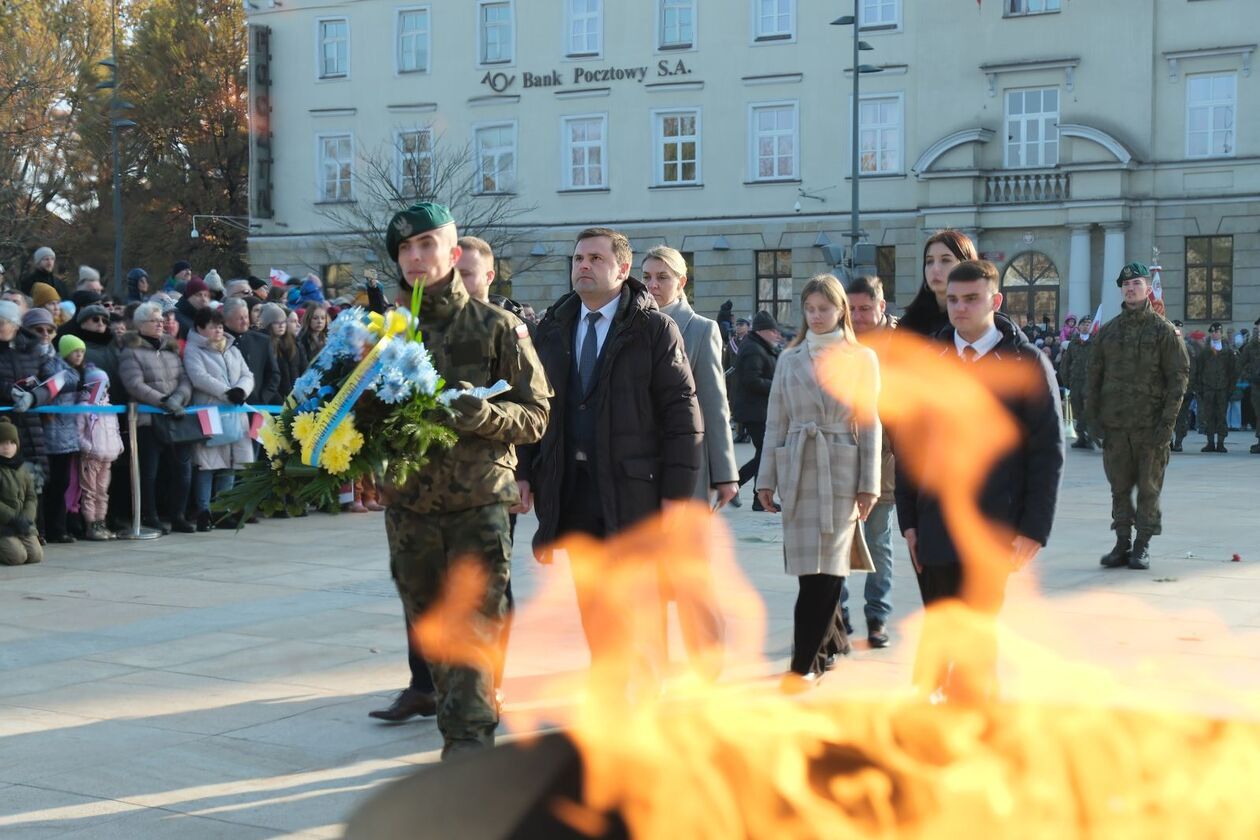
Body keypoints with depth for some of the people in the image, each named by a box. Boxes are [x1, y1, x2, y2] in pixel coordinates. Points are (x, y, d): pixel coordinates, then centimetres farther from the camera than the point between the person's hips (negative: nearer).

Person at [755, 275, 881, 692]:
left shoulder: (862, 358, 5)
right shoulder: (789, 359, 12)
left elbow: (869, 424, 3)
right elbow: (776, 422, 12)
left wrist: (869, 484, -2)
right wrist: (767, 478, 8)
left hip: (842, 472, -2)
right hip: (798, 470, 2)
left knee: (829, 569, -7)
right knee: (812, 571, 0)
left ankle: (804, 664, -4)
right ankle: (812, 658, 11)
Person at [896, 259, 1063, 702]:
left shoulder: (1027, 363, -1)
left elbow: (1048, 452, -3)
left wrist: (1034, 529, -9)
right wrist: (909, 519, 5)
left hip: (991, 531, -3)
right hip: (935, 528, 3)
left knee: (975, 633, -1)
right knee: (939, 635, 6)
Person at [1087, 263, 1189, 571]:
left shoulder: (1163, 330, -1)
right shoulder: (1109, 330, 10)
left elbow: (1179, 375, -4)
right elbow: (1095, 372, 14)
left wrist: (1167, 420, -11)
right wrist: (1093, 413, 6)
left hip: (1150, 424, -3)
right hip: (1115, 424, 3)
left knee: (1148, 487, 1)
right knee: (1119, 486, 7)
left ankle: (1142, 546, 8)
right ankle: (1122, 543, 13)